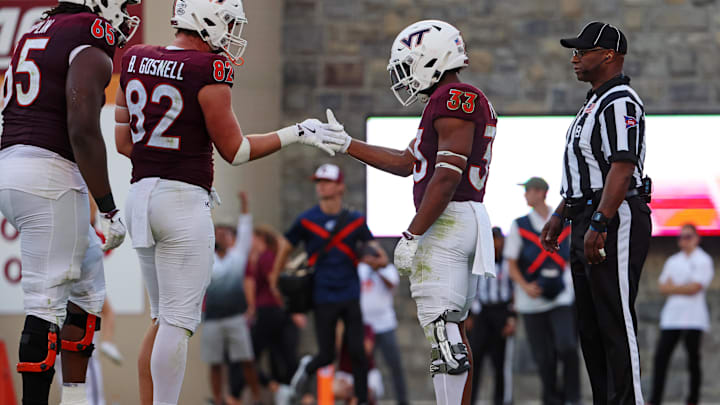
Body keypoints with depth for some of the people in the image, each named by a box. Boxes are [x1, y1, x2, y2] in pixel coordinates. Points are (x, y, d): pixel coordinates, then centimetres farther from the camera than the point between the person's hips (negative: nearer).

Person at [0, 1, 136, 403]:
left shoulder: (36, 34, 19)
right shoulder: (92, 47, -9)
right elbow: (83, 131, -18)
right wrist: (108, 209, -14)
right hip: (51, 176, -9)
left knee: (89, 280, 19)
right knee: (48, 302, -6)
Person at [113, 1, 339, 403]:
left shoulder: (136, 61, 7)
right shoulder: (209, 71, -12)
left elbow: (123, 141, 11)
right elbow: (235, 151, -4)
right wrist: (296, 134, 4)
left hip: (141, 192, 7)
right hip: (183, 201, -7)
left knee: (164, 318, 16)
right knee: (179, 321, -4)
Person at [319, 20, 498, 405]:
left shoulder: (455, 100, -13)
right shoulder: (457, 101, 20)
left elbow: (448, 176, -20)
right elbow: (406, 163, 28)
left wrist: (412, 236, -20)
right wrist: (345, 144, 29)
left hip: (446, 223, -11)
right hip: (466, 220, 11)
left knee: (443, 331, -13)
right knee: (451, 331, 13)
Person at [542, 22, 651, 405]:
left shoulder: (620, 103, -14)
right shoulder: (595, 102, 20)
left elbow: (622, 168, -23)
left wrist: (599, 225, -28)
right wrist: (560, 215, 26)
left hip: (615, 221, -11)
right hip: (588, 221, 11)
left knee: (616, 321, -10)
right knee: (590, 325, 12)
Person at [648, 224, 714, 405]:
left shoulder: (703, 260, 1)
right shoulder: (673, 261, 19)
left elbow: (695, 287, -11)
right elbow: (663, 287, 12)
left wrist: (672, 287, -2)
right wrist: (683, 288, -6)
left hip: (693, 319, -5)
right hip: (671, 318, 5)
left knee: (693, 360, -4)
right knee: (661, 357, -5)